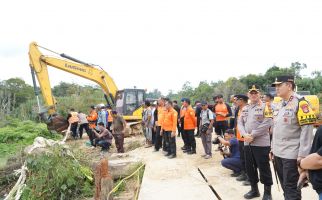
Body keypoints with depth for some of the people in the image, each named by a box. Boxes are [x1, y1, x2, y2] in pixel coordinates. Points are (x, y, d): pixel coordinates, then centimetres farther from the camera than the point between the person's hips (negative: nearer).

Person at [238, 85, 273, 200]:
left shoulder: (265, 107, -4)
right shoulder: (244, 109, 14)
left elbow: (267, 123, -15)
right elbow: (240, 123, 10)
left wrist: (252, 135, -17)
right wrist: (245, 135, -9)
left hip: (261, 143, -6)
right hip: (247, 143, 6)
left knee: (264, 168, 2)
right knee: (249, 167, 14)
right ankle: (254, 190, 30)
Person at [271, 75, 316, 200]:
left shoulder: (300, 103, -13)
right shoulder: (278, 105, 12)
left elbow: (307, 130, -17)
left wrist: (303, 154, -19)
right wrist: (273, 148, 18)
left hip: (292, 155, -8)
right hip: (278, 153, 8)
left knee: (291, 188, 1)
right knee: (284, 186, 18)